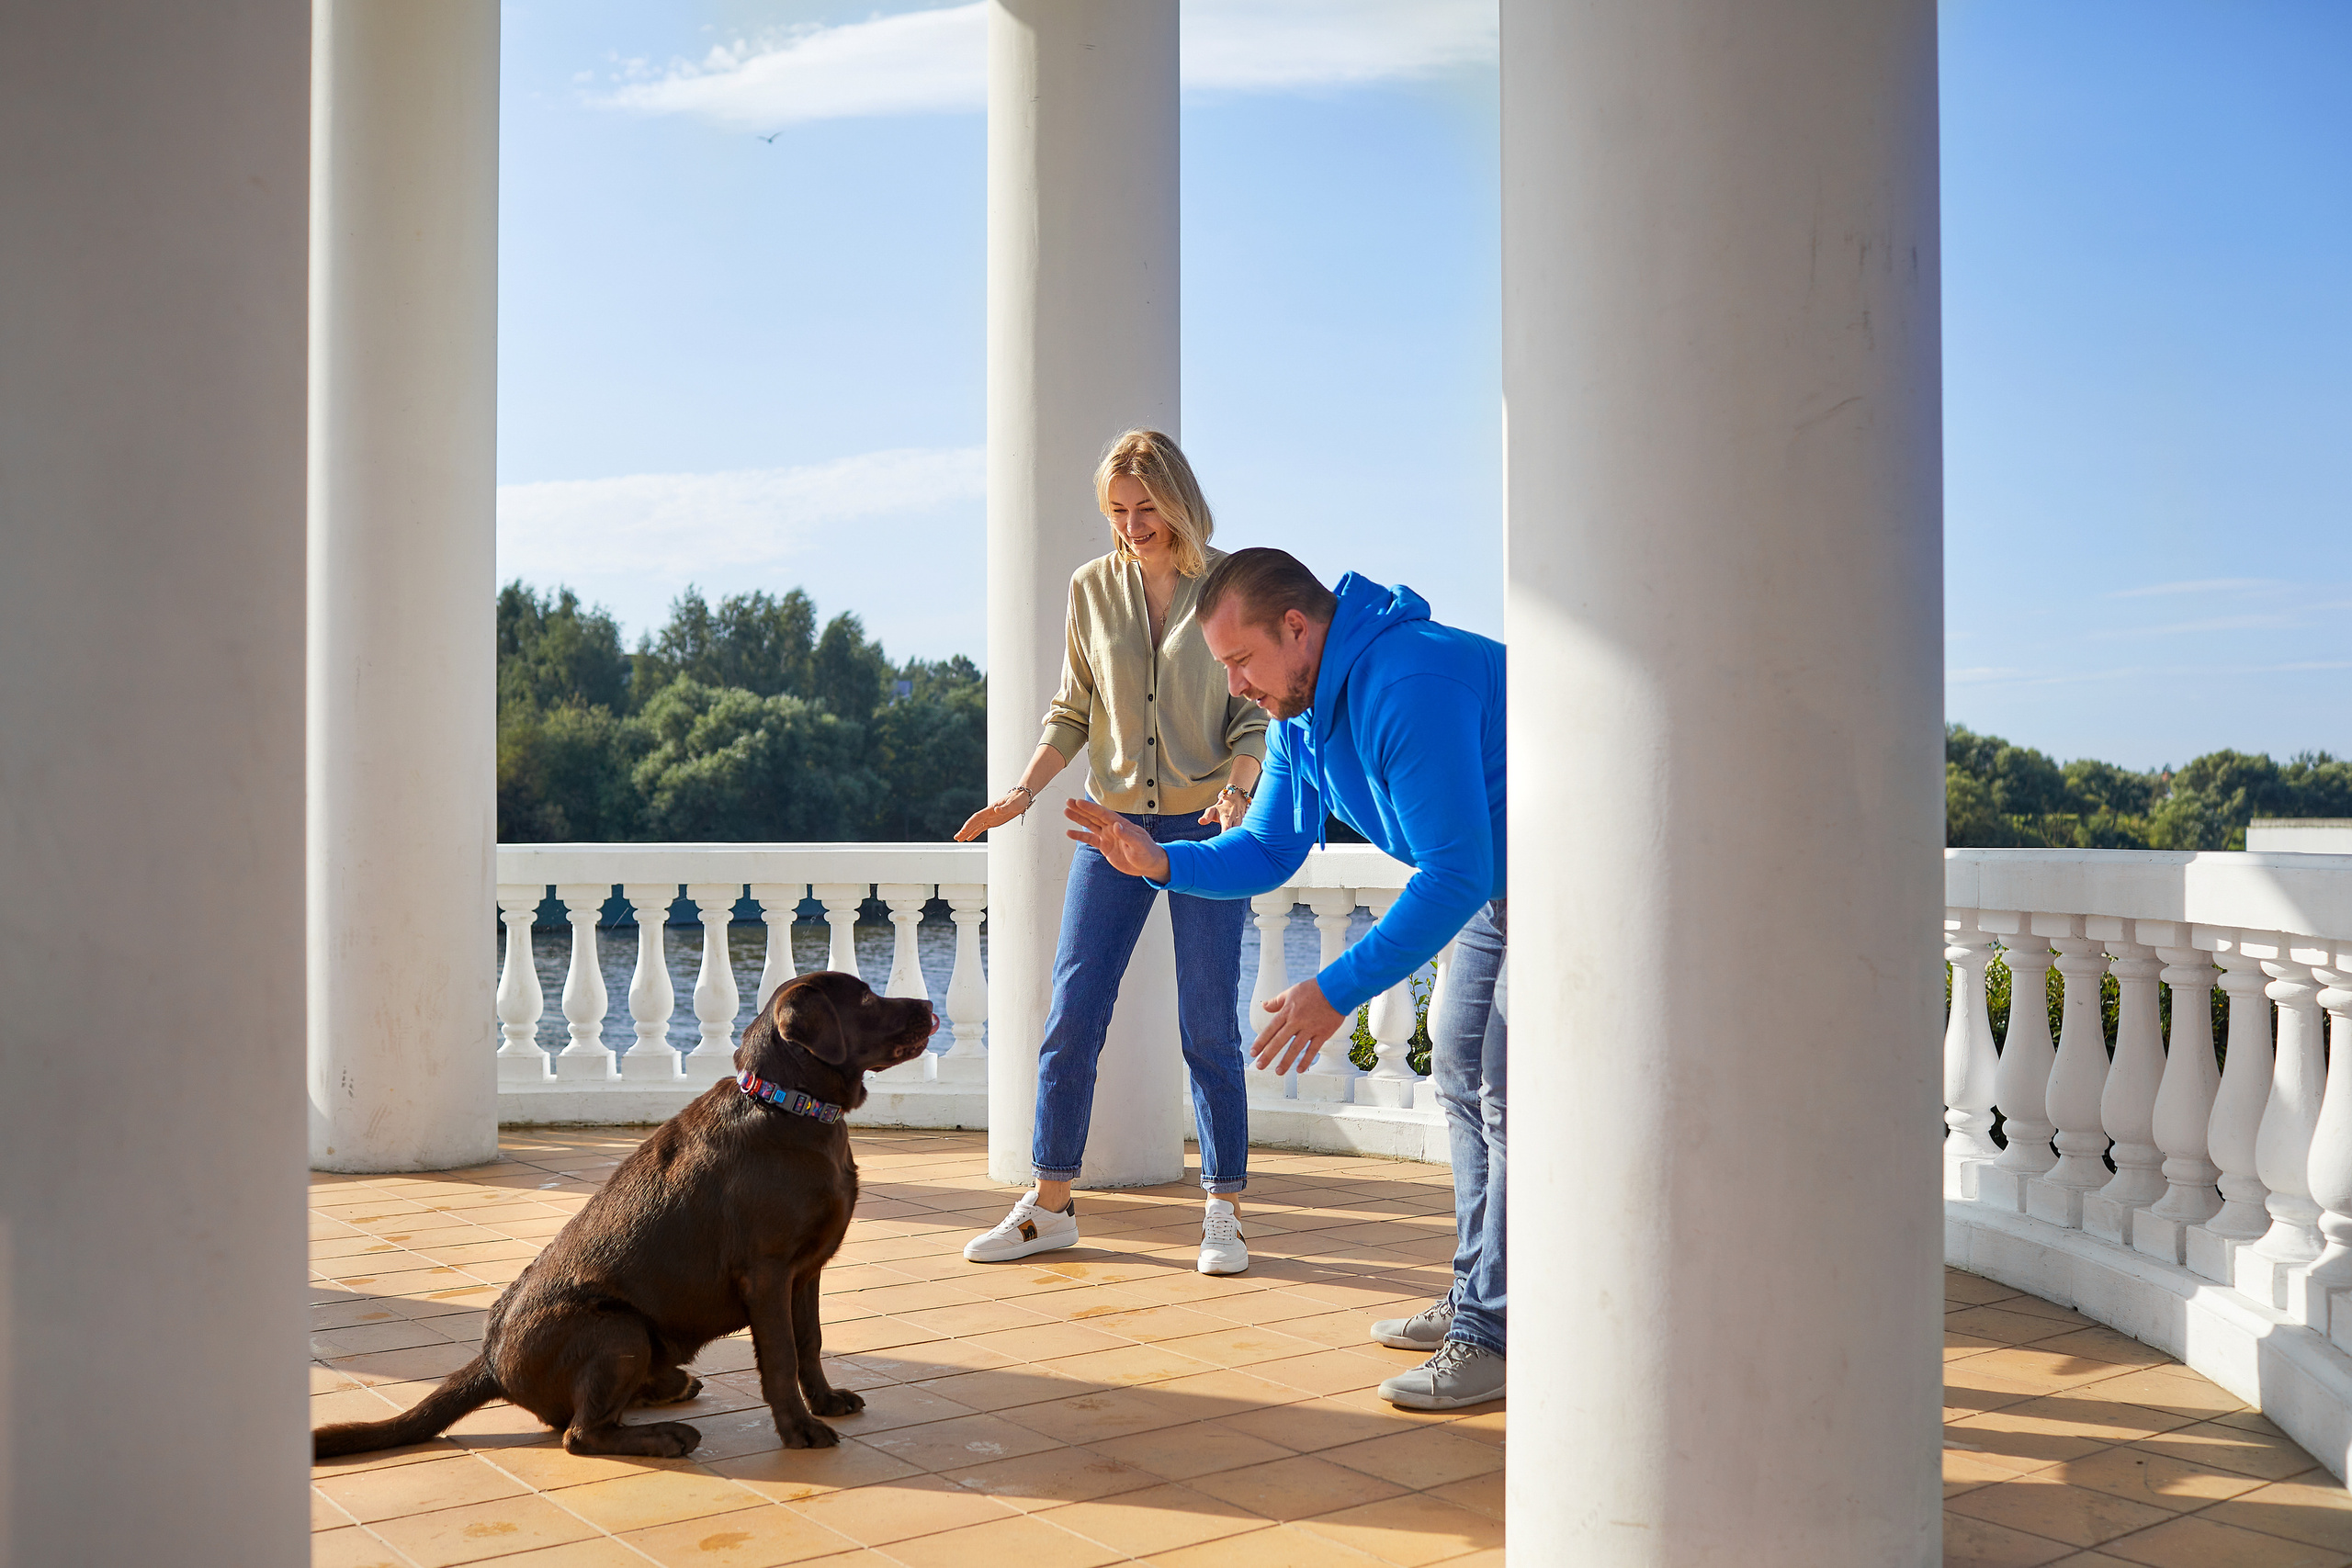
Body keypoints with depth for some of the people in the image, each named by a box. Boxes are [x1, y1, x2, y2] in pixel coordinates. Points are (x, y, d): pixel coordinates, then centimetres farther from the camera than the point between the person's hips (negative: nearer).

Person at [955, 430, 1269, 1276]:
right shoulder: (1093, 587, 5)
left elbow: (1253, 718, -1)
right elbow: (1073, 713, 10)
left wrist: (1235, 793, -19)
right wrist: (1023, 790, -3)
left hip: (1207, 827, -2)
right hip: (1113, 823, 3)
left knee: (1209, 1028, -1)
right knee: (1071, 1015, 0)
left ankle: (1223, 1213, 9)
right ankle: (1051, 1205, 11)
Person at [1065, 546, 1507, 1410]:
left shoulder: (1410, 687, -33)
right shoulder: (1299, 716, -1)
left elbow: (1453, 874, -35)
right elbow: (1266, 853, 7)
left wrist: (1339, 989, -33)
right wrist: (1160, 861, -12)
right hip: (1496, 879, 10)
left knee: (1512, 1092, -12)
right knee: (1461, 1073, 14)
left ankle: (1497, 1338, -5)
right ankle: (1479, 1298, 25)